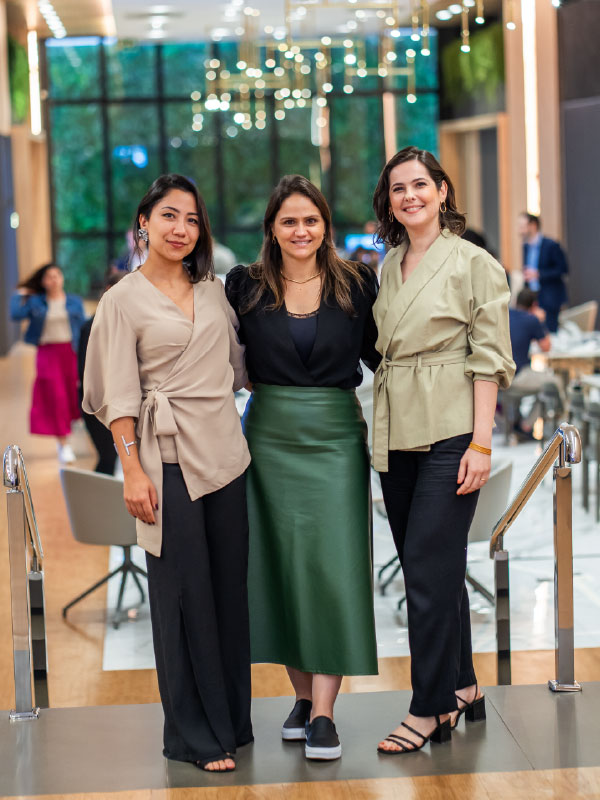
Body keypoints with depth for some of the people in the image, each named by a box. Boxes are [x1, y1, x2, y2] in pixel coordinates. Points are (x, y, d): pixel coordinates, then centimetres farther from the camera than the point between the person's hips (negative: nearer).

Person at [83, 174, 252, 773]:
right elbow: (119, 397, -5)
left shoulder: (214, 291, 12)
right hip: (169, 460, -5)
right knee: (185, 594, -1)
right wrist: (133, 470, -11)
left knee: (230, 587, 8)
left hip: (226, 453, 5)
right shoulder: (124, 300, -1)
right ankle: (196, 734, 9)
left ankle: (232, 717, 20)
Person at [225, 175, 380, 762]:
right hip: (269, 439, 1)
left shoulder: (356, 284, 2)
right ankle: (303, 695, 19)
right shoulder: (245, 287, 2)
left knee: (331, 564, -7)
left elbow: (380, 354, 10)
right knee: (281, 565, 5)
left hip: (335, 438, -1)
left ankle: (323, 714, -4)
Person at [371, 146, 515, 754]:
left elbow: (489, 359, -8)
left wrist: (480, 443, -14)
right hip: (395, 432, 6)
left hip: (449, 430, -6)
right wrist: (378, 432, 11)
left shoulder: (473, 263, -4)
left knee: (428, 566, -7)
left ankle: (430, 708, 2)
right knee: (434, 565, 11)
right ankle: (461, 687, 24)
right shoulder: (388, 267, 14)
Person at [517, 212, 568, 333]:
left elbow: (563, 269, -13)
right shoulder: (526, 246, 10)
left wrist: (539, 274, -19)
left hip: (550, 299, -6)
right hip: (532, 298, 6)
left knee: (550, 331, -7)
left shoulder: (551, 245, -12)